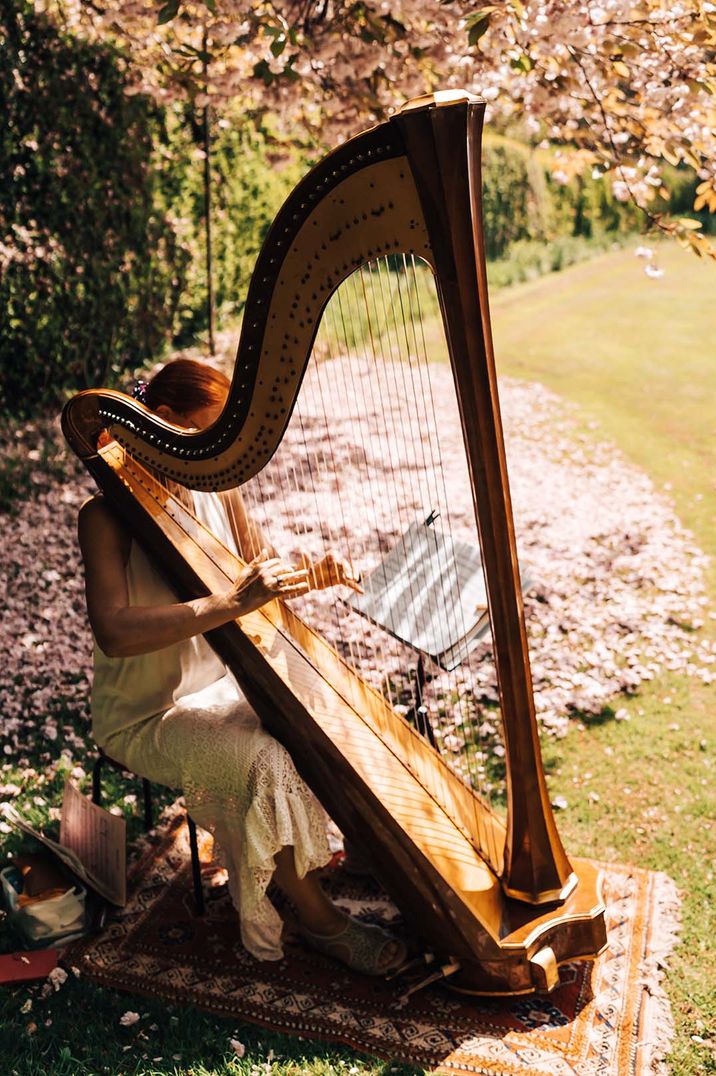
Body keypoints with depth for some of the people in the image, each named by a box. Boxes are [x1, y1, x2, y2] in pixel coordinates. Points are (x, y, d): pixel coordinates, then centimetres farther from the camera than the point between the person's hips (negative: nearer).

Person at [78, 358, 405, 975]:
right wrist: (232, 602, -41)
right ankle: (318, 918, -3)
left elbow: (265, 566, 7)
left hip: (222, 684, 7)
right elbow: (113, 631, -34)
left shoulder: (216, 494, 0)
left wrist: (311, 575, -17)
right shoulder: (106, 515, -20)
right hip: (146, 716, -6)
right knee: (268, 762, -26)